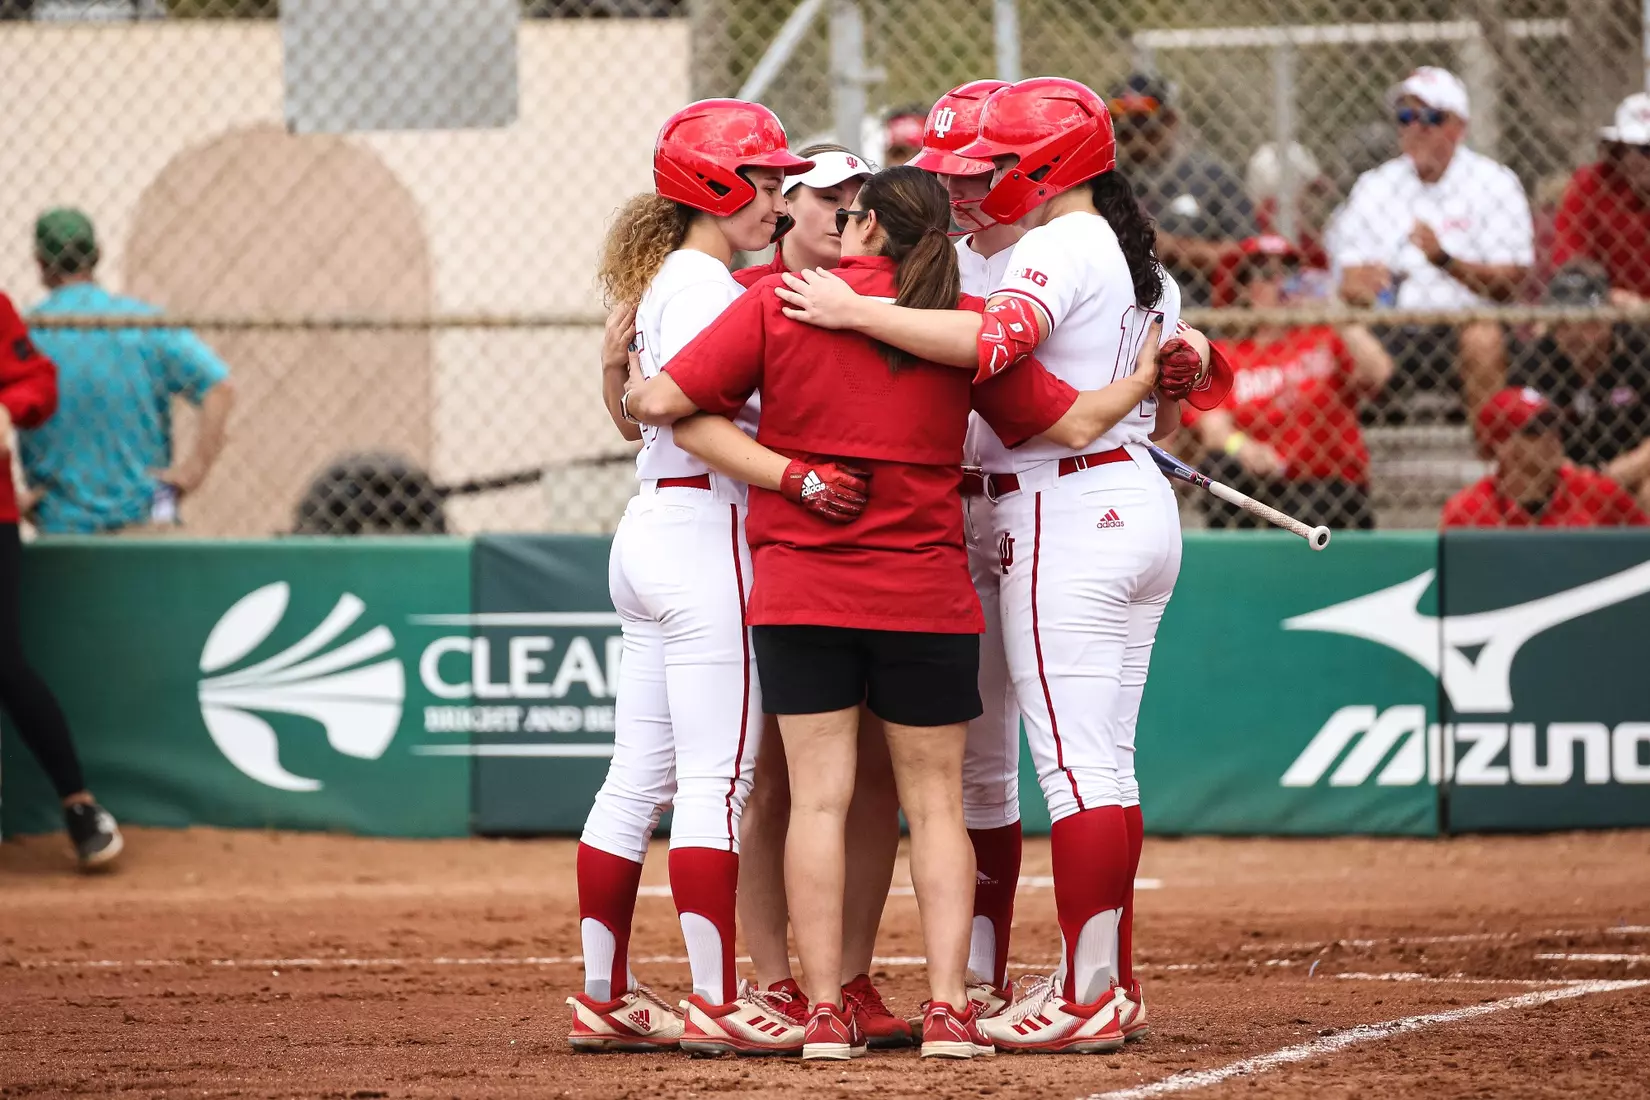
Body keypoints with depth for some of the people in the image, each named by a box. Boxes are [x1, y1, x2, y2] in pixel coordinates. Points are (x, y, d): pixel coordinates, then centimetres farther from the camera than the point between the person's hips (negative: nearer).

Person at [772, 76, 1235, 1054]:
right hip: (1140, 506, 10)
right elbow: (1168, 413, 20)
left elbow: (991, 340, -32)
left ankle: (1085, 999, -8)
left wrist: (855, 312, -29)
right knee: (1104, 762, 14)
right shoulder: (1138, 257, 16)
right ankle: (1108, 983, 18)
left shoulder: (1061, 247, -13)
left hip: (1065, 516, -10)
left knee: (1074, 762, -8)